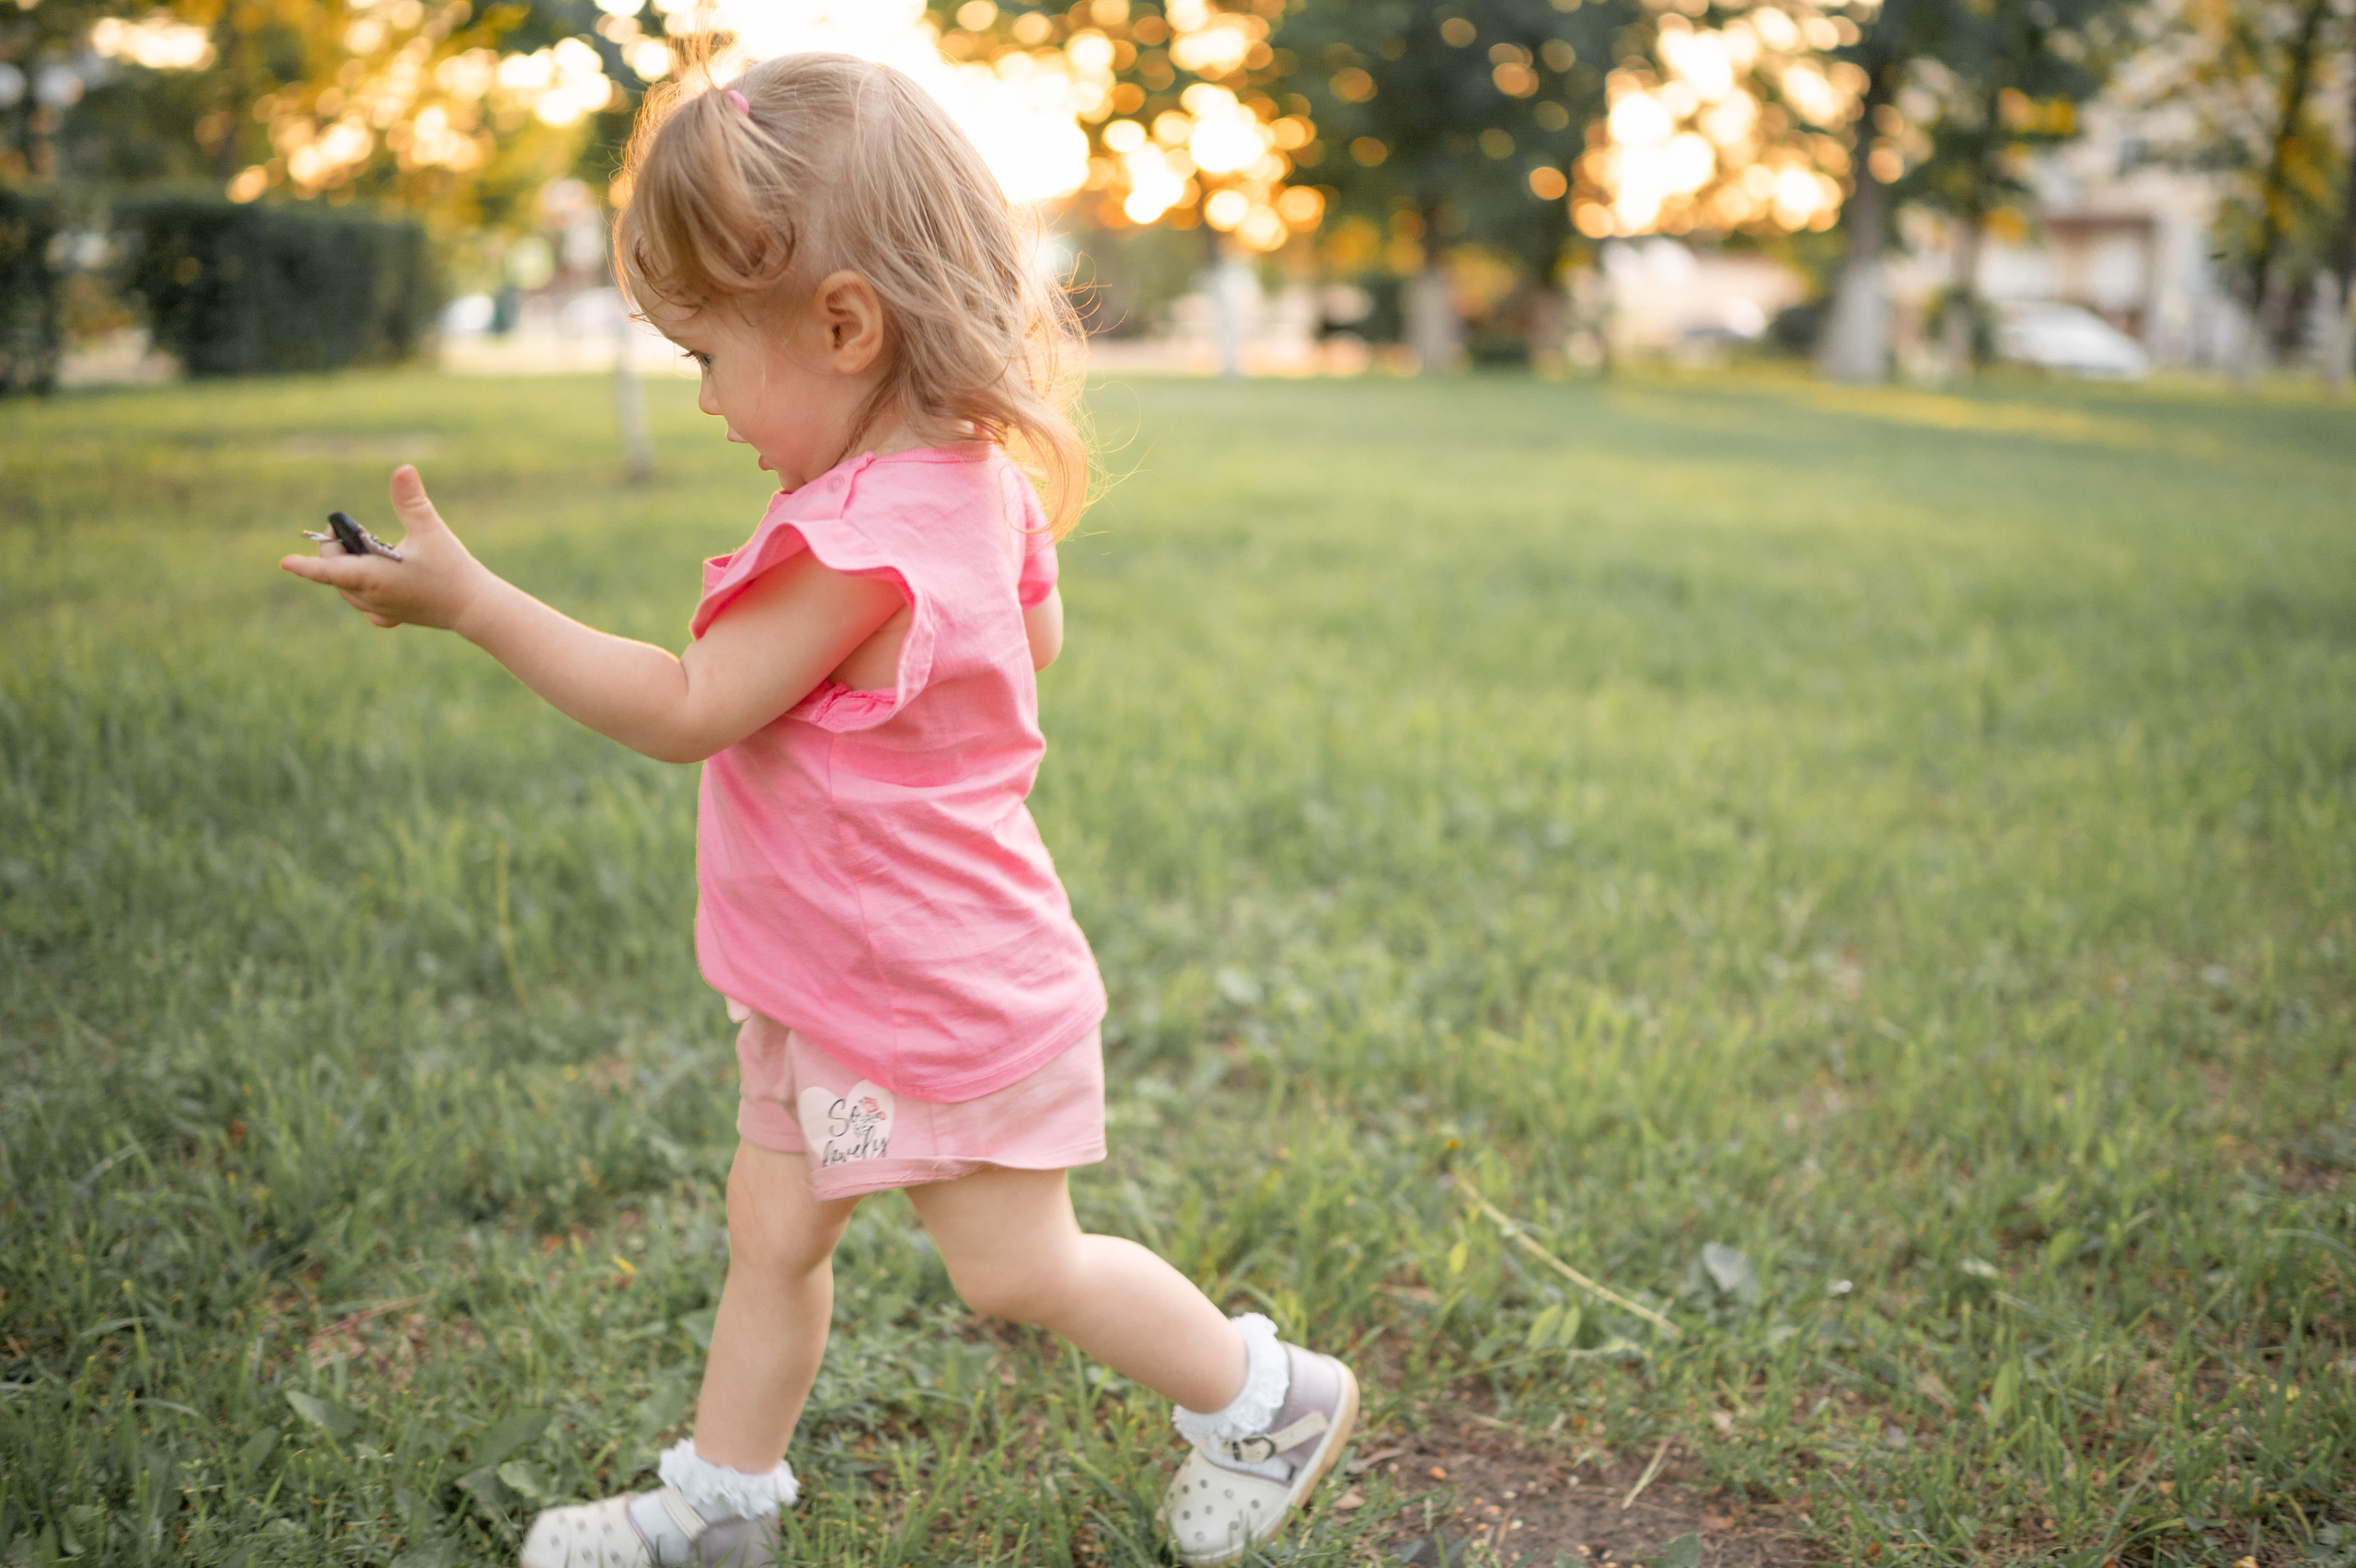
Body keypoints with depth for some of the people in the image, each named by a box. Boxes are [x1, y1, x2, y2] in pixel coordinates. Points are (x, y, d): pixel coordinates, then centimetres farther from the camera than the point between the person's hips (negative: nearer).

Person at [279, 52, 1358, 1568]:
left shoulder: (860, 545, -31)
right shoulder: (979, 480, -1)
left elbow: (685, 712, -25)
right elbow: (1038, 643, 16)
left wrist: (466, 596, -20)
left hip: (938, 990, -9)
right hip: (839, 983, 9)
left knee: (1017, 1266, 8)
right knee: (771, 1232, 18)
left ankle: (1268, 1397, 28)